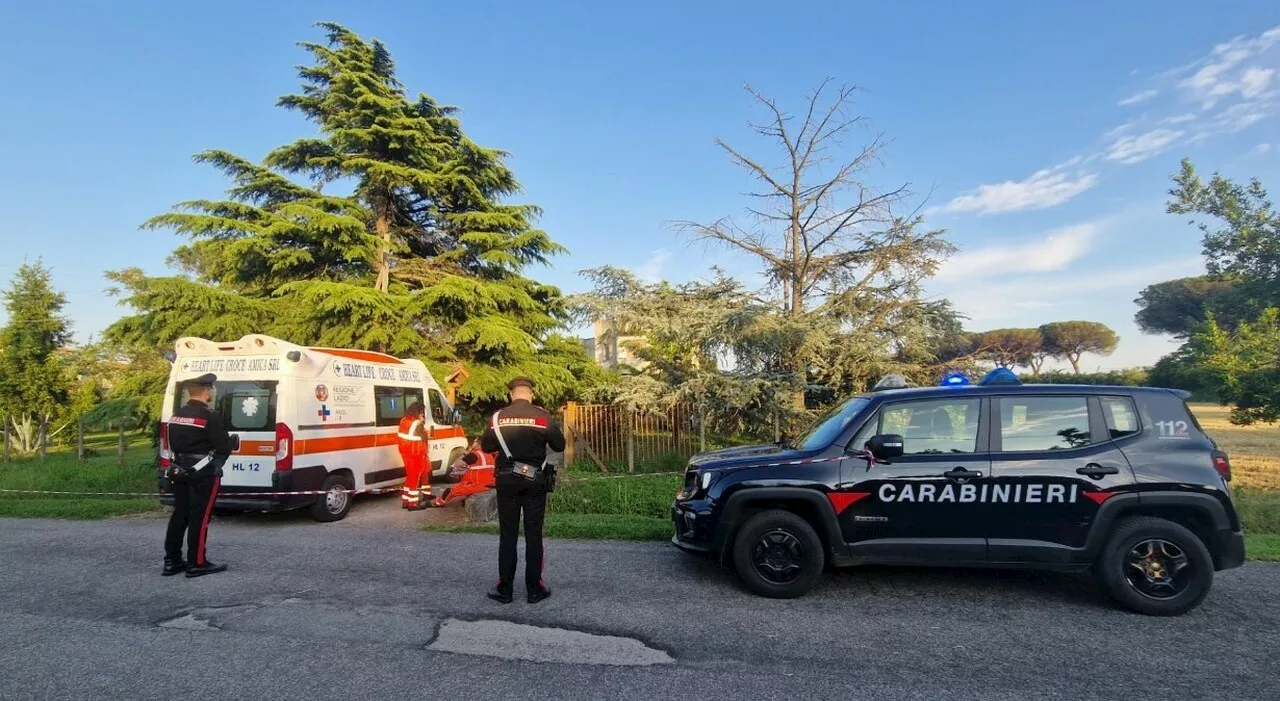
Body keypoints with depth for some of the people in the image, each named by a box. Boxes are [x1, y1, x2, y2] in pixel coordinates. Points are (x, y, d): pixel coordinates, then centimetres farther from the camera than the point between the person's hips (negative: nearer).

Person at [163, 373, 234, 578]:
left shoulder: (176, 416, 9)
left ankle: (171, 561, 20)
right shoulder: (210, 416, -17)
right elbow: (225, 446, -16)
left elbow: (173, 444, 14)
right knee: (199, 518, -2)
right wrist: (233, 442, 4)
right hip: (204, 473, -8)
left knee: (180, 515, 14)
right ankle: (196, 563, 3)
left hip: (179, 471, 8)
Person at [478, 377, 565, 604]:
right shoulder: (542, 416, -7)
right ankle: (534, 589, 12)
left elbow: (486, 447, 6)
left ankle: (504, 589, 14)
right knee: (534, 535, 7)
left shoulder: (498, 417, -3)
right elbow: (559, 445, -1)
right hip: (535, 481, -1)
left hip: (507, 481, 1)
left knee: (507, 535, 9)